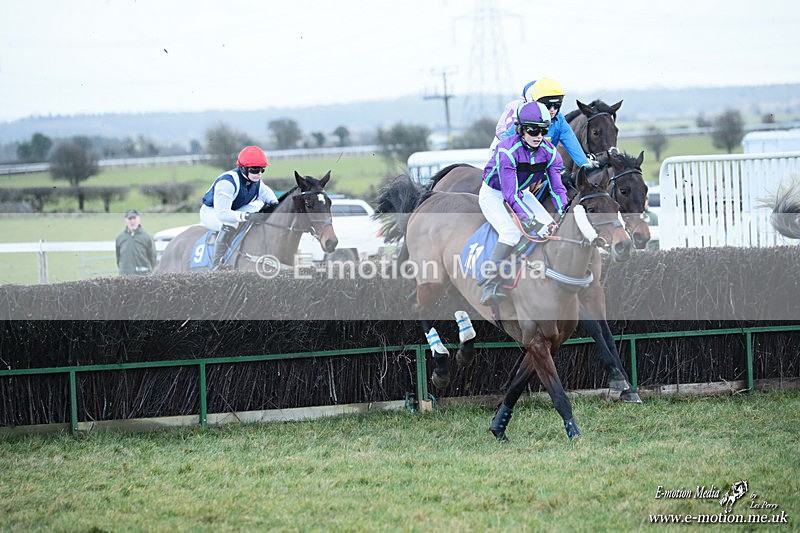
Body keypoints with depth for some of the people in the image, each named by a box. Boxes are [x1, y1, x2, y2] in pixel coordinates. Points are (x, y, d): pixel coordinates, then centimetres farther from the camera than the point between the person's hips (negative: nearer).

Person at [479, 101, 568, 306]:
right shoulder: (507, 151, -32)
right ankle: (490, 286, -29)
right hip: (493, 195, -6)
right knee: (511, 231, -30)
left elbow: (557, 188, -13)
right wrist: (532, 221, -43)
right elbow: (510, 195, -36)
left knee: (551, 227, -13)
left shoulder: (549, 152, -14)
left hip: (522, 193, 6)